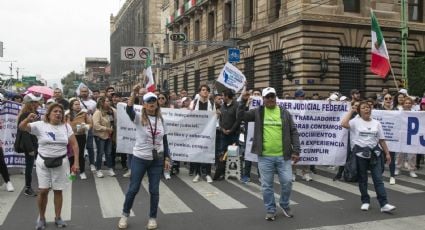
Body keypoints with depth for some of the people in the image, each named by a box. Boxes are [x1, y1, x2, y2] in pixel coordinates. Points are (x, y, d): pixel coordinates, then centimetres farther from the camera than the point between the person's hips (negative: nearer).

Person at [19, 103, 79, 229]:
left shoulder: (66, 126, 0)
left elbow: (74, 145, 0)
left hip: (61, 162, 1)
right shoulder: (40, 125, -5)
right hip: (43, 162, -1)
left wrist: (76, 163, -7)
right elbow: (21, 127, -13)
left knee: (58, 190, 8)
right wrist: (28, 119, -36)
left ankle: (58, 217, 23)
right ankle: (41, 218, 20)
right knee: (43, 191, -1)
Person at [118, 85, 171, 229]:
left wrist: (166, 158, 6)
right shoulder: (139, 118, -7)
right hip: (139, 158, -2)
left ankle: (152, 218, 23)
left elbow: (164, 140, 9)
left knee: (154, 190, 7)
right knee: (133, 189, 7)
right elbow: (129, 110, -29)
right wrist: (134, 93, -42)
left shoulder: (161, 119, 3)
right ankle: (125, 215, 27)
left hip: (157, 160, 3)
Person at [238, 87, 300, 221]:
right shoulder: (258, 112, 5)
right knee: (266, 185, 6)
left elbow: (294, 133, 5)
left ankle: (285, 205, 28)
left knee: (287, 182, 3)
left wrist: (296, 151, -3)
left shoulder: (284, 113, 5)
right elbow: (241, 116, -1)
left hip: (283, 156, 1)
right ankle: (270, 210, 21)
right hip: (265, 156, 0)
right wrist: (243, 102, -13)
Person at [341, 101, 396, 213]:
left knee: (378, 179, -2)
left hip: (374, 152, 2)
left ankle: (384, 204, -3)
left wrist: (387, 153, 9)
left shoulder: (376, 123, 9)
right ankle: (365, 201, 24)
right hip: (360, 153, -2)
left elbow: (382, 140, 12)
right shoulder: (356, 122, -2)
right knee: (362, 179, 9)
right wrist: (351, 111, -11)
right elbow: (343, 124, -22)